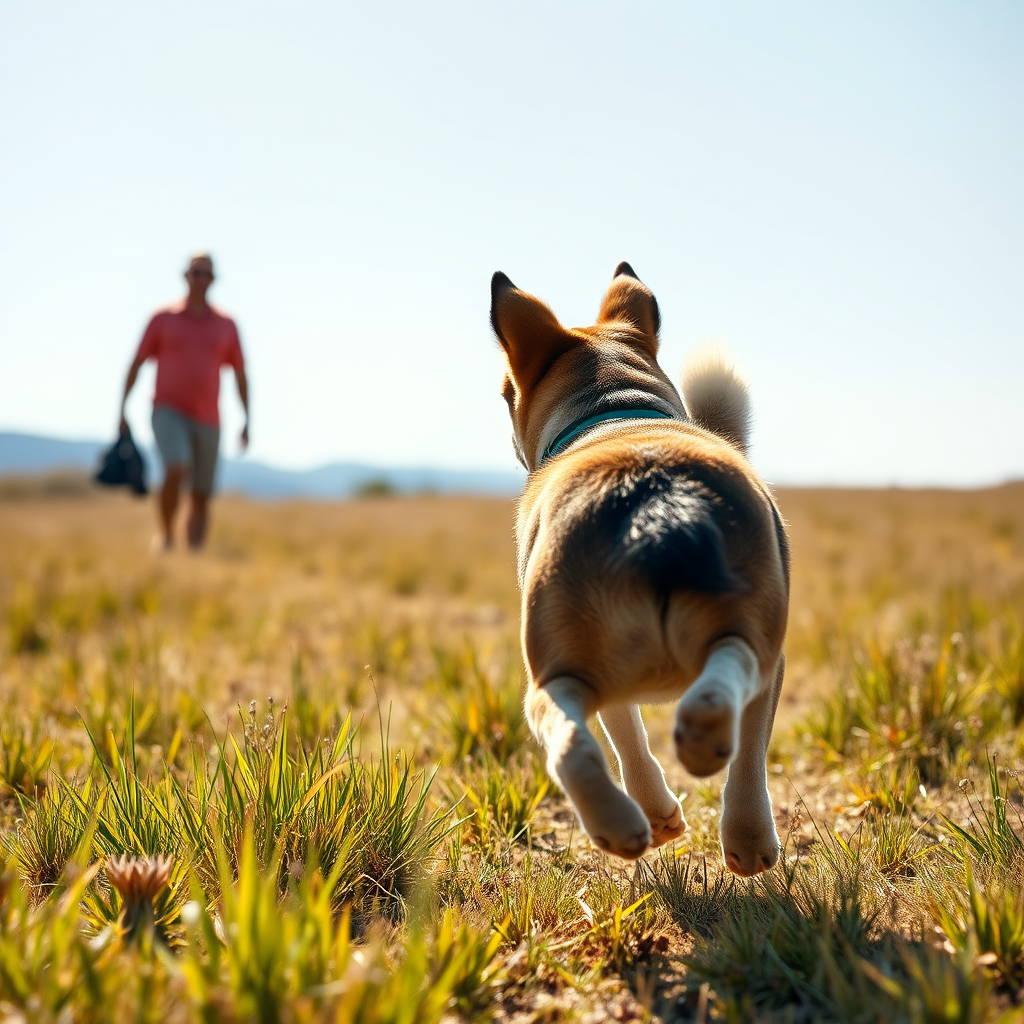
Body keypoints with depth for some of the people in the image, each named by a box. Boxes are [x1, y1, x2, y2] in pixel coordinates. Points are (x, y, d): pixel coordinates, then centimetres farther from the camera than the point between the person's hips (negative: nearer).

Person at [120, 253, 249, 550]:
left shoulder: (226, 325, 8)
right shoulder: (163, 319, 4)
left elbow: (240, 375, 12)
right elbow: (136, 364, 5)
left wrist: (247, 421, 6)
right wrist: (122, 409, -1)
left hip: (207, 419, 3)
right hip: (169, 412, -3)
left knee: (202, 495, 5)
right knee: (176, 471, -27)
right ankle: (166, 536, -10)